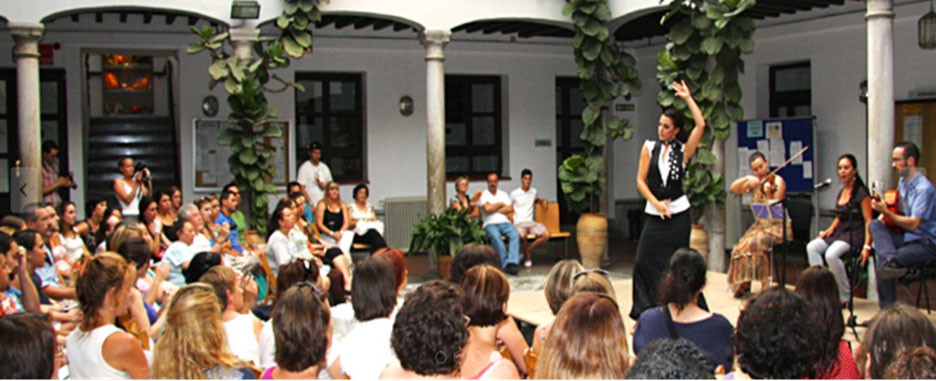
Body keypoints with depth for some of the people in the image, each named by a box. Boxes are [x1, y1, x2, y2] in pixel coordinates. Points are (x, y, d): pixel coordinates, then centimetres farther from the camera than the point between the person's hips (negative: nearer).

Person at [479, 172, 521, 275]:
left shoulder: (503, 194, 21)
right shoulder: (483, 195, 9)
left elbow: (510, 209, 6)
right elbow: (487, 208, -10)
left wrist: (494, 209, -1)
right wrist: (501, 204, 4)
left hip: (505, 222, 3)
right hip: (490, 224, -3)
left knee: (515, 234, -30)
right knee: (496, 237, -37)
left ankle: (512, 262, -43)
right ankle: (505, 263, -37)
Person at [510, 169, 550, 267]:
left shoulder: (533, 191, 14)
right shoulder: (514, 194, 1)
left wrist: (543, 201, 16)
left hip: (531, 222, 5)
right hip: (518, 223, -5)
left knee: (546, 235, -25)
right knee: (522, 235, -41)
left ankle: (526, 250, -5)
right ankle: (527, 256, -13)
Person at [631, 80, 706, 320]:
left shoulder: (683, 151, 2)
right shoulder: (649, 147, 5)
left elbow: (700, 125, -11)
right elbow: (640, 180, 3)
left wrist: (688, 98, -4)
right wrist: (657, 203, -8)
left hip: (678, 213, -1)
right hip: (654, 214, 1)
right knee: (644, 262, -4)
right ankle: (644, 313, 5)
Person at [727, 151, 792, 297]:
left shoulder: (777, 181, -6)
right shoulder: (756, 183, 10)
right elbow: (734, 188, 0)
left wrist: (769, 193, -30)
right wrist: (747, 179, -15)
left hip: (777, 226, -5)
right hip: (760, 224, 6)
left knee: (756, 242, -32)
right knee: (742, 246, -19)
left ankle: (765, 283, -25)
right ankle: (742, 284, -8)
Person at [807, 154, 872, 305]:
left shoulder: (861, 192, -7)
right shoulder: (841, 192, 16)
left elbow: (868, 221, -11)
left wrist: (866, 245, -21)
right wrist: (829, 230, 8)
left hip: (855, 235, -7)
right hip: (839, 232, 7)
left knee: (831, 254, -33)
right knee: (812, 247, -19)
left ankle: (844, 297, -17)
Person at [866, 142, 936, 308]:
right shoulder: (903, 182, 10)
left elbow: (913, 224, -23)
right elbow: (898, 211, 18)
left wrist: (886, 212, -23)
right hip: (905, 236, 8)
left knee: (882, 262, -26)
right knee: (874, 225, -18)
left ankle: (888, 310, -16)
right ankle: (891, 261, -40)